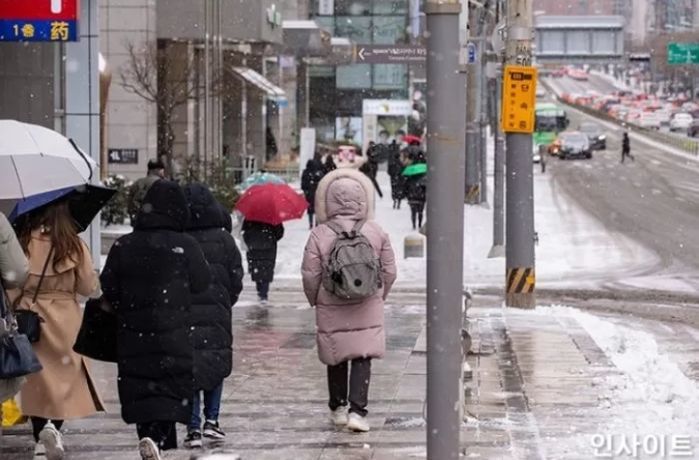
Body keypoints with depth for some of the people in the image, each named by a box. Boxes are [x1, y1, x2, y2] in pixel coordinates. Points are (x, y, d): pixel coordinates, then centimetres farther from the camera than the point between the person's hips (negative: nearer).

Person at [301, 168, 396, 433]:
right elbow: (389, 271, 3)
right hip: (368, 308, 0)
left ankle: (337, 409, 26)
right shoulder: (375, 232, -4)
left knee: (337, 359, 14)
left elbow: (310, 275, -7)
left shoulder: (320, 235, -10)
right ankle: (357, 410, -9)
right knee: (363, 358, 2)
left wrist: (315, 300, 12)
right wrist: (378, 296, 19)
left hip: (331, 309, 0)